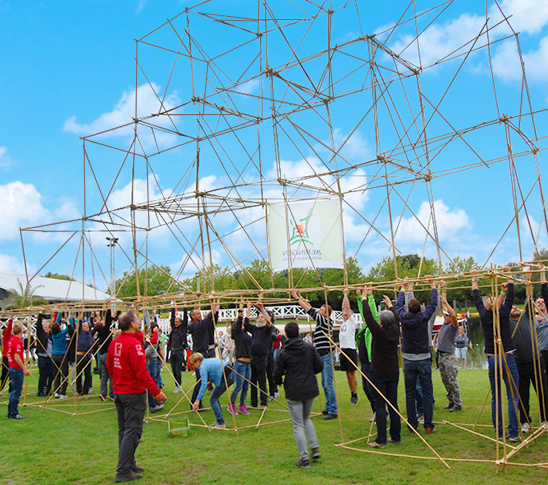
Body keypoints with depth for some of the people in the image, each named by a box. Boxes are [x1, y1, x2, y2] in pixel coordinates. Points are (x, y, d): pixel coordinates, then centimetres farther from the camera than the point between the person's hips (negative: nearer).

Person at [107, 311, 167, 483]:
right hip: (133, 393, -9)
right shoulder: (134, 344, -20)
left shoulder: (114, 343, 5)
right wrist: (156, 392, -19)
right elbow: (141, 372, -23)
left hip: (118, 391, 9)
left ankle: (129, 464, 28)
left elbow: (109, 366, 15)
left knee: (124, 430, 16)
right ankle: (124, 472, -1)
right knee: (132, 431, -3)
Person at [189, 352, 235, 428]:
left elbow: (204, 384, -16)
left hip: (226, 378, -10)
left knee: (212, 399, 1)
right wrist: (210, 381, 32)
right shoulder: (208, 360, 21)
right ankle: (219, 420, 26)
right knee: (215, 397, 21)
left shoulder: (203, 367, -7)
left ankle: (221, 423, 0)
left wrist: (198, 400, -18)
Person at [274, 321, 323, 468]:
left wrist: (280, 382, 17)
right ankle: (315, 447, 15)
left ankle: (304, 459, 6)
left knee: (298, 425, 5)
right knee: (306, 418, 25)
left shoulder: (283, 353, -9)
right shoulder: (309, 347, -1)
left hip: (294, 392, -4)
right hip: (311, 389, 4)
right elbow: (319, 366, 2)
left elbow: (277, 373, -5)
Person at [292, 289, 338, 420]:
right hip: (322, 356, 10)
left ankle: (333, 411, -5)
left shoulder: (325, 321, -12)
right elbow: (311, 310, 22)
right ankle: (328, 408, 24)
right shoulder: (321, 321, 13)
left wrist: (297, 298, -13)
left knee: (328, 384, -9)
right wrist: (300, 297, 19)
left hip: (327, 356, -10)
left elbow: (310, 311, -16)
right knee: (324, 384, 15)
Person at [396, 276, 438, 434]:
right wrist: (432, 285, 15)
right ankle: (428, 426, 3)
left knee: (410, 394, 7)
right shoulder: (423, 318, -10)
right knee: (427, 393, 3)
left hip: (408, 361, 2)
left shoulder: (403, 318, -5)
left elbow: (399, 304, 15)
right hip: (424, 360, -2)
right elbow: (433, 303, 4)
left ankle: (412, 425, 11)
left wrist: (403, 288, 28)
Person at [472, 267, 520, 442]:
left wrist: (474, 279, 25)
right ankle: (513, 433, -1)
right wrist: (508, 274, 15)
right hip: (507, 358, -3)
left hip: (492, 360, 3)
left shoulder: (483, 316, -1)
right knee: (512, 397, 1)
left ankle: (499, 432, 13)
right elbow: (510, 296, 4)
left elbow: (476, 298, 13)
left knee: (495, 398, 9)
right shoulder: (503, 314, -8)